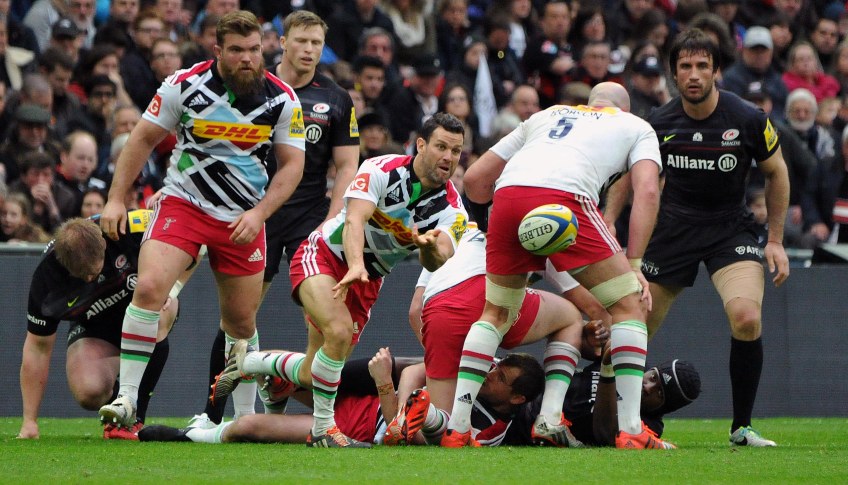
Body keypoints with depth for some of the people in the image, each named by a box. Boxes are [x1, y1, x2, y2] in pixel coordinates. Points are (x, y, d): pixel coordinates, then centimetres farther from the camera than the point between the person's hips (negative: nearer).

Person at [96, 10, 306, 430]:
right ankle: (127, 396, -20)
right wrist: (116, 198, -4)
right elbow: (144, 138, 1)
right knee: (149, 287, -23)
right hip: (183, 203, -2)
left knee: (241, 319, 9)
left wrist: (259, 213, -13)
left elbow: (292, 164, 1)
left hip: (244, 219, 2)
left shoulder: (282, 100, -6)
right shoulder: (184, 85, -10)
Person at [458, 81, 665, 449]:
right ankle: (630, 432, 0)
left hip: (508, 194, 4)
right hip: (563, 197, -4)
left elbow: (474, 178, 36)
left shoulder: (545, 116, 39)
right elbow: (647, 191, 9)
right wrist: (634, 265, 8)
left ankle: (456, 429, 16)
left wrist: (486, 222, 50)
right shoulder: (637, 127, 29)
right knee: (629, 306, 9)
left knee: (496, 314, 23)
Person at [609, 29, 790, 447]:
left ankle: (742, 427, -10)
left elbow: (775, 173, 4)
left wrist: (775, 240, 3)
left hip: (731, 228, -2)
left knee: (746, 318, -25)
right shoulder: (658, 124, -8)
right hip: (674, 223, 2)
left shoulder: (748, 120, -12)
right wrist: (607, 221, 0)